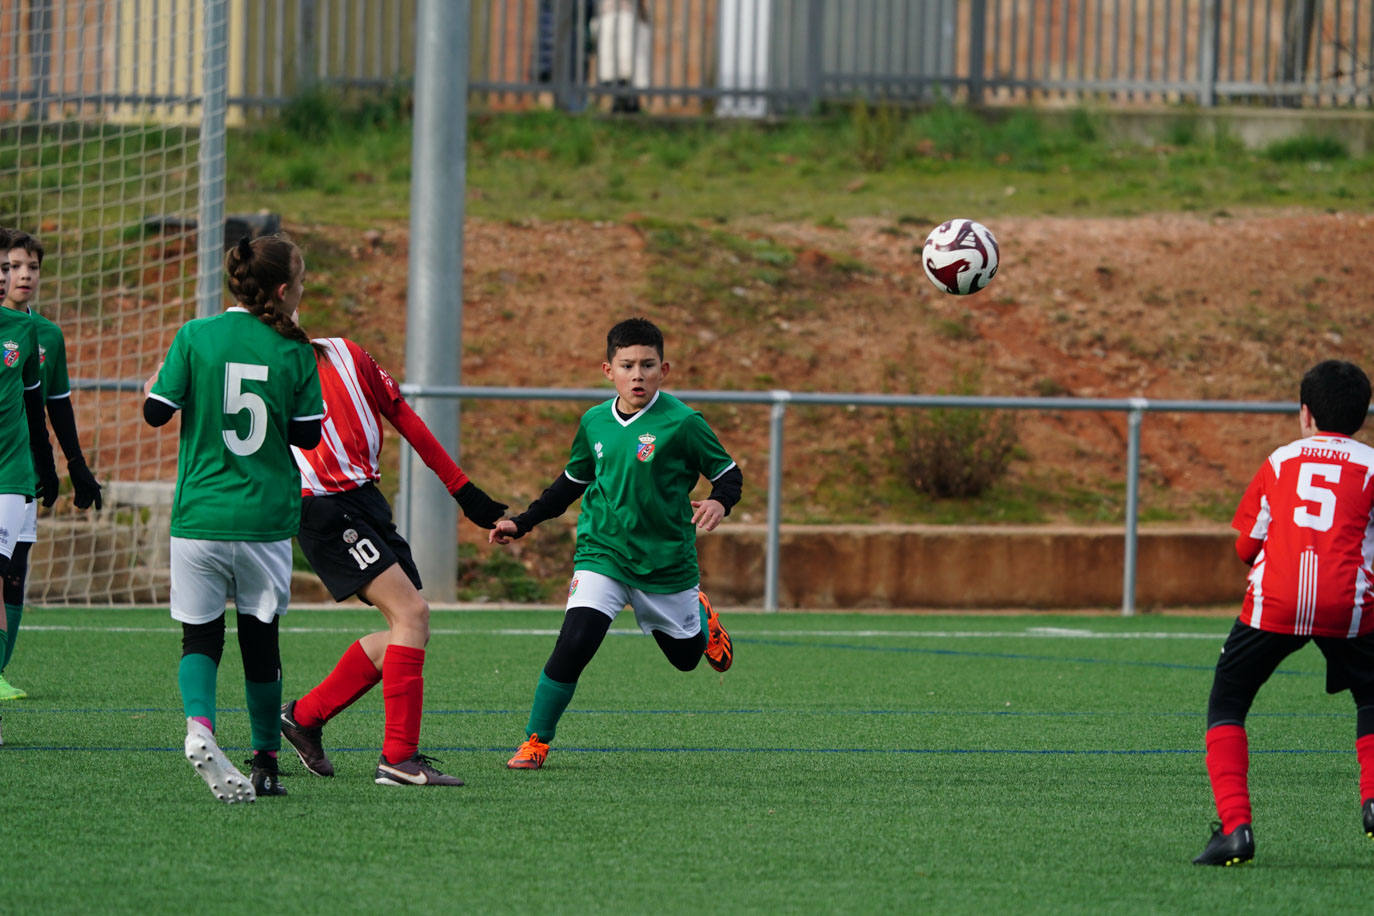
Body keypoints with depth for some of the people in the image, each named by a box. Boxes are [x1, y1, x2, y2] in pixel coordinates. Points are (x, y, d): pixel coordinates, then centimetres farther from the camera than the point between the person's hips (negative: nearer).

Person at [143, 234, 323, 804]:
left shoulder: (195, 338, -5)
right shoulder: (294, 352, -3)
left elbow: (156, 412, -3)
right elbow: (307, 435, 4)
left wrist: (153, 383, 19)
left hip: (199, 516, 0)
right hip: (266, 517, 0)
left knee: (200, 634, 6)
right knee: (259, 635, 13)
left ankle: (199, 725, -23)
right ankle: (266, 760, 23)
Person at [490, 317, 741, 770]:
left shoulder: (681, 423, -13)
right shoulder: (595, 422, 1)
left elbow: (728, 473, -4)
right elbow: (572, 482, 18)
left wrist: (719, 502, -27)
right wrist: (522, 523, 17)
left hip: (666, 560, -1)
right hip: (602, 553, 1)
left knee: (685, 655, 17)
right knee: (574, 643, -20)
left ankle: (700, 616, 55)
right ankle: (535, 742, -6)